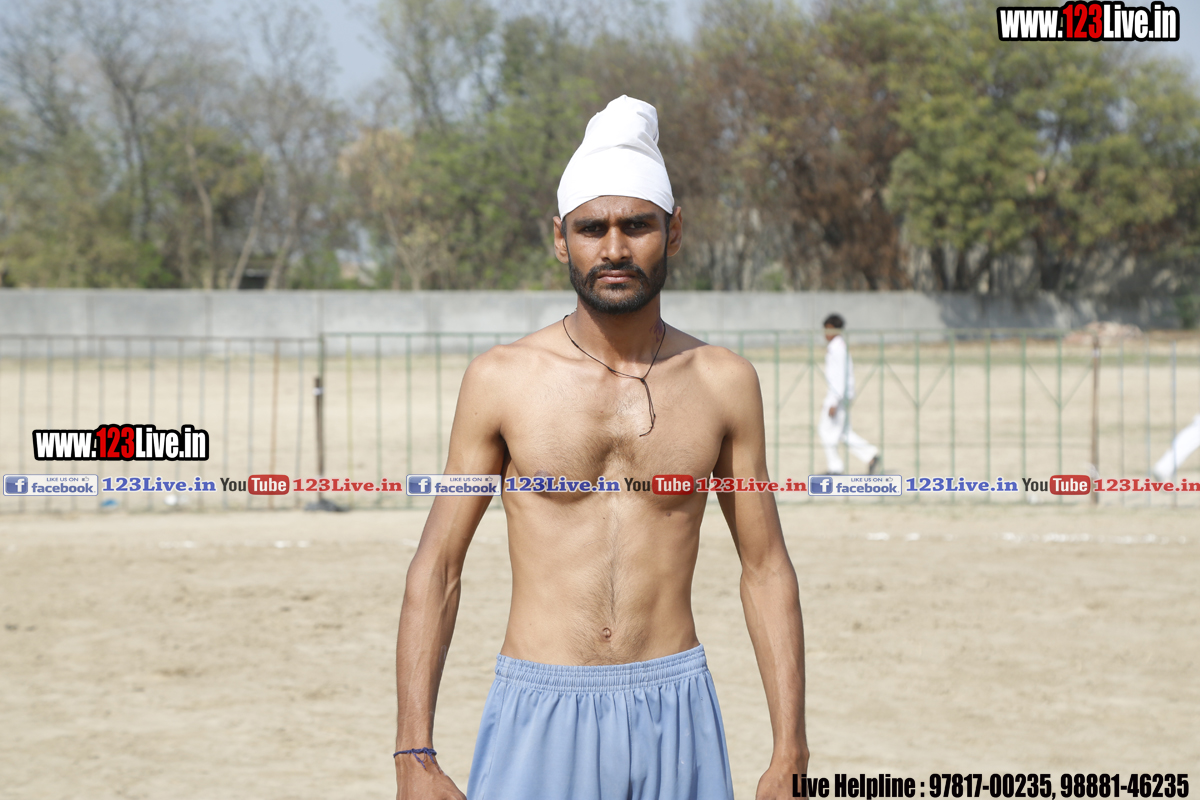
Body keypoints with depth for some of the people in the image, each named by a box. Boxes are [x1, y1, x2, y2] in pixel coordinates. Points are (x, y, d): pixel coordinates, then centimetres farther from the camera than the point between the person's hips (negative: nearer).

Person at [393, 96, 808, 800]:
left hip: (676, 715, 1)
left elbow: (767, 569, 9)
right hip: (539, 715, -1)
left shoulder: (723, 383, 3)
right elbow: (436, 568, 1)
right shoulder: (502, 380, -1)